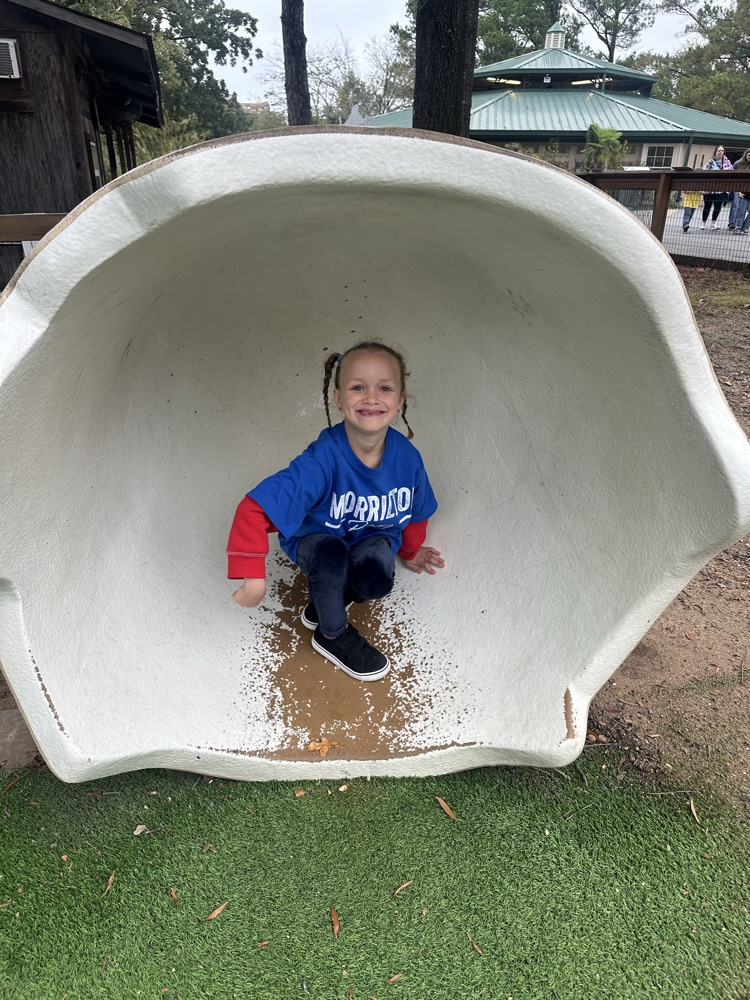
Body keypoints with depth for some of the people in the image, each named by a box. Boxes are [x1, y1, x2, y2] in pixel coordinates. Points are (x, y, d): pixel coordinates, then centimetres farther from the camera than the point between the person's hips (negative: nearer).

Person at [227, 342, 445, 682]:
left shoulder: (407, 457, -21)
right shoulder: (323, 460, -35)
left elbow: (415, 511, 2)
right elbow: (255, 509, -39)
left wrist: (411, 551, 18)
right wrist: (253, 575, -43)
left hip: (373, 537, 3)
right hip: (315, 537, -2)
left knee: (377, 580, -29)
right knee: (330, 552, -36)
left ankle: (325, 600, 6)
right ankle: (333, 634, -6)